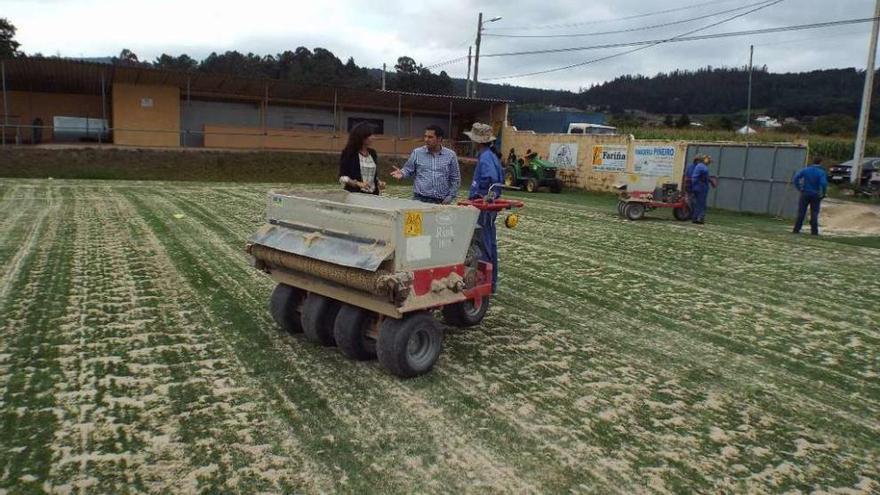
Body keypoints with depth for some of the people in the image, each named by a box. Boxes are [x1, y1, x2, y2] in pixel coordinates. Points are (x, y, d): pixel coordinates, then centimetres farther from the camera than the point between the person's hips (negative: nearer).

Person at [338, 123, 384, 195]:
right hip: (355, 193, -5)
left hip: (372, 194, 5)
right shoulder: (349, 153, -3)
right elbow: (343, 177, -6)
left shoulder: (372, 153, 13)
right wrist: (358, 184, -19)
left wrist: (379, 182, 1)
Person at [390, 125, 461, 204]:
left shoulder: (451, 155, 7)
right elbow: (408, 169, 12)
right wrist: (402, 174, -11)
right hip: (420, 199, 0)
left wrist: (449, 198, 0)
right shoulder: (417, 153, 7)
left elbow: (455, 179, 9)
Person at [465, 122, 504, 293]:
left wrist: (478, 195, -20)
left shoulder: (485, 158, -17)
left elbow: (491, 179, -32)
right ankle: (491, 281, 25)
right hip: (489, 206, 10)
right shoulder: (491, 156, 13)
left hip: (483, 207, -10)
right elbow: (500, 179, 18)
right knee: (489, 244, 16)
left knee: (484, 245, -5)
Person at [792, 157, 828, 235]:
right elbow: (823, 183, -21)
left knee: (801, 212, 4)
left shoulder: (805, 170, 1)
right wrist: (823, 193, -7)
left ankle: (796, 229, 2)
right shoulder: (821, 172, -8)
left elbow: (795, 178, -6)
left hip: (805, 194, 2)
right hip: (815, 195, -2)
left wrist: (799, 188, 0)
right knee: (814, 213, 6)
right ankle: (814, 231, 6)